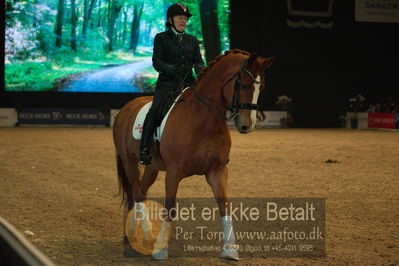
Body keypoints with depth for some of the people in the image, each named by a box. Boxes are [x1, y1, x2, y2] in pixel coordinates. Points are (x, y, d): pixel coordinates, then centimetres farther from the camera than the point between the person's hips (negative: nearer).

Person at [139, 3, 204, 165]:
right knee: (155, 109, -27)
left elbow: (199, 61, 13)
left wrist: (200, 69, -12)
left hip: (188, 82, 4)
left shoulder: (192, 40, 18)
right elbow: (157, 62, -2)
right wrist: (173, 69, -21)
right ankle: (144, 150, -28)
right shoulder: (161, 38, 6)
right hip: (167, 83, -4)